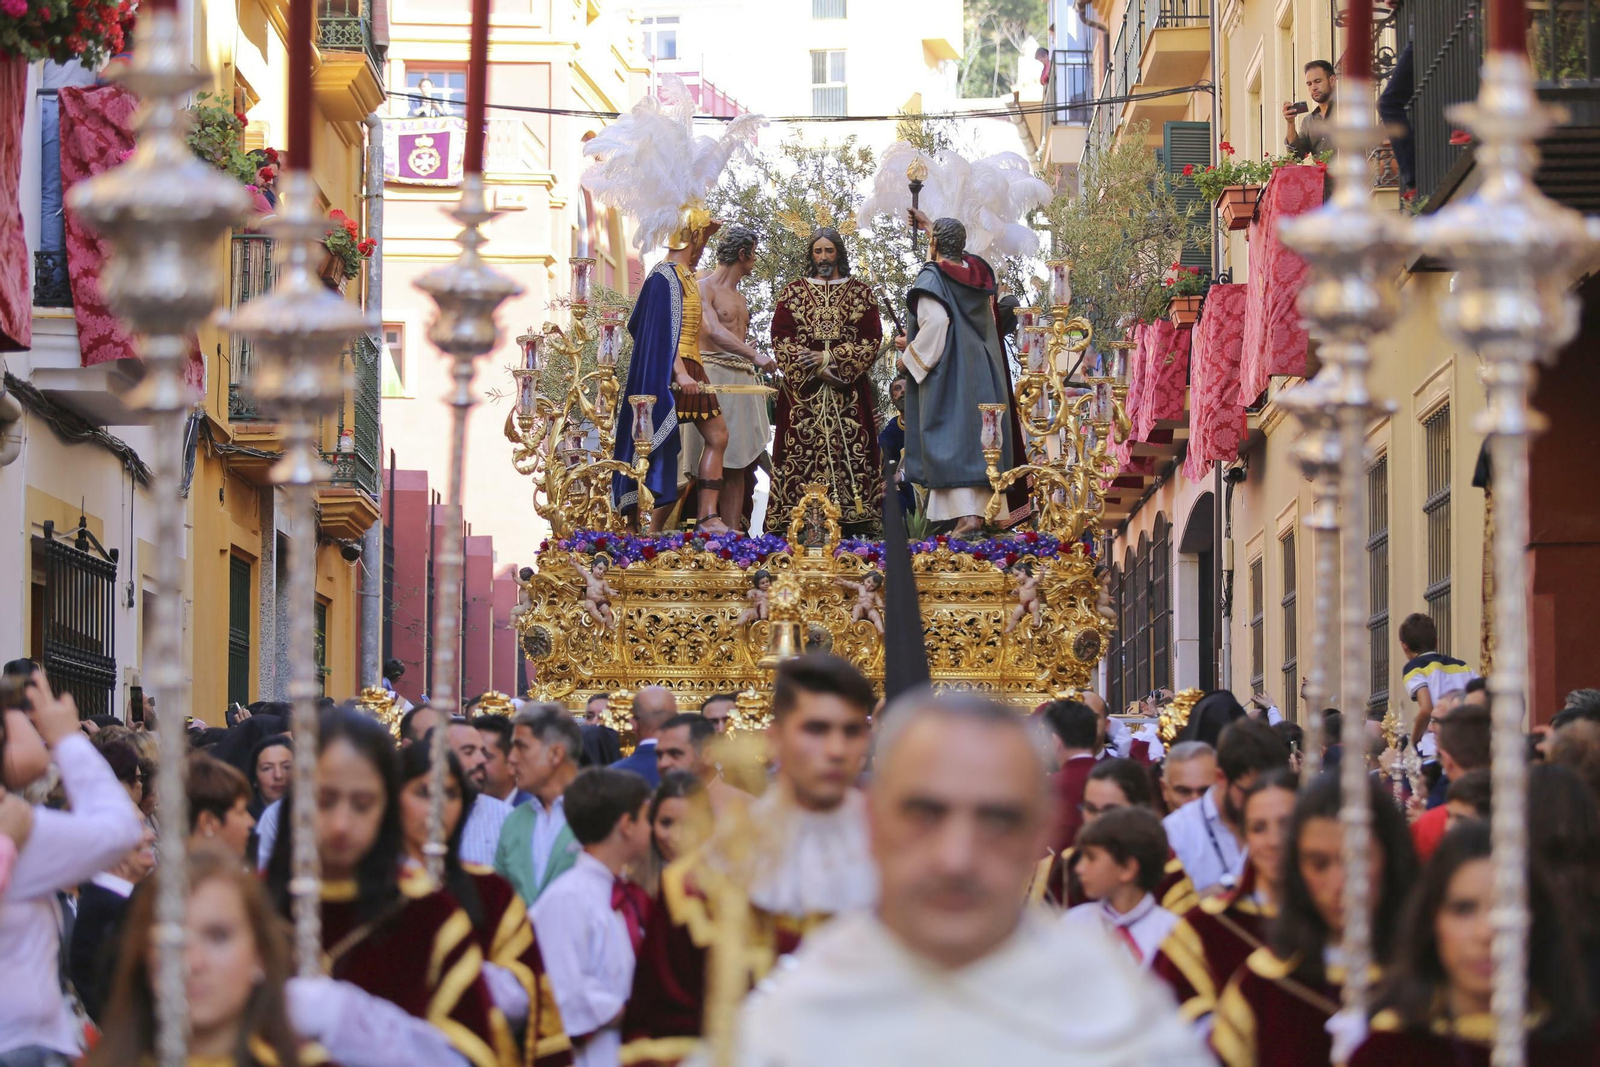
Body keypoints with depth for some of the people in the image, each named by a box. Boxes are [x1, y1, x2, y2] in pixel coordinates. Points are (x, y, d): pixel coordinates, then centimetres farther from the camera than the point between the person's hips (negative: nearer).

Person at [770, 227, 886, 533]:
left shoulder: (861, 293, 9)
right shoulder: (792, 292, 11)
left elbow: (872, 339, 1)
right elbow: (780, 338, 2)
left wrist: (828, 357, -9)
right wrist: (815, 368, -10)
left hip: (849, 390, 0)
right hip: (802, 387, 0)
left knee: (850, 450, -7)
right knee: (802, 451, -7)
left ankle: (854, 519, -9)